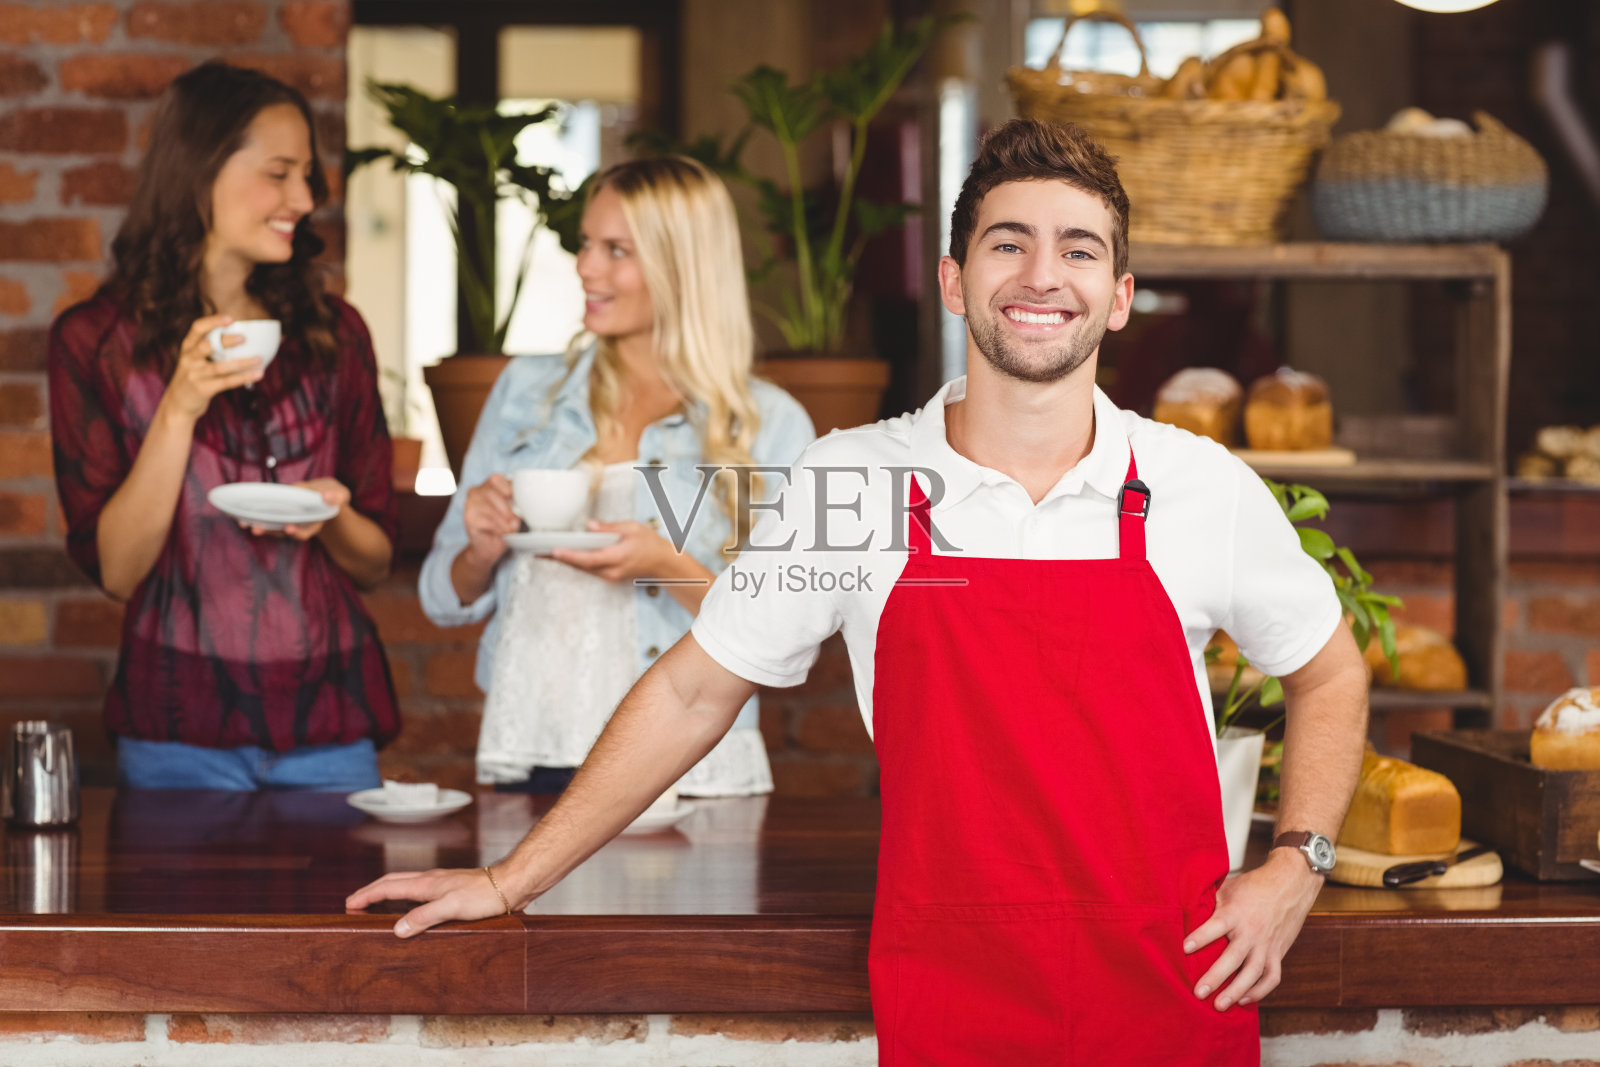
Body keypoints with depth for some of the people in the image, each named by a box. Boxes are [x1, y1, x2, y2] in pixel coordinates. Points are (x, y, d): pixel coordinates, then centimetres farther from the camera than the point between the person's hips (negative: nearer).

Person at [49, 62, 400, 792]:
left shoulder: (332, 334, 7)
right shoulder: (96, 341, -1)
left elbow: (376, 562, 12)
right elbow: (113, 569, -8)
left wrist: (331, 519, -10)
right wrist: (179, 410, -17)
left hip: (330, 727, 3)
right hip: (178, 731, -3)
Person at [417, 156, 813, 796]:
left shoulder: (770, 425, 3)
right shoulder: (527, 389, 13)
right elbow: (445, 601, 18)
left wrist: (671, 572, -15)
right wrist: (482, 553, -3)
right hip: (528, 762, 3)